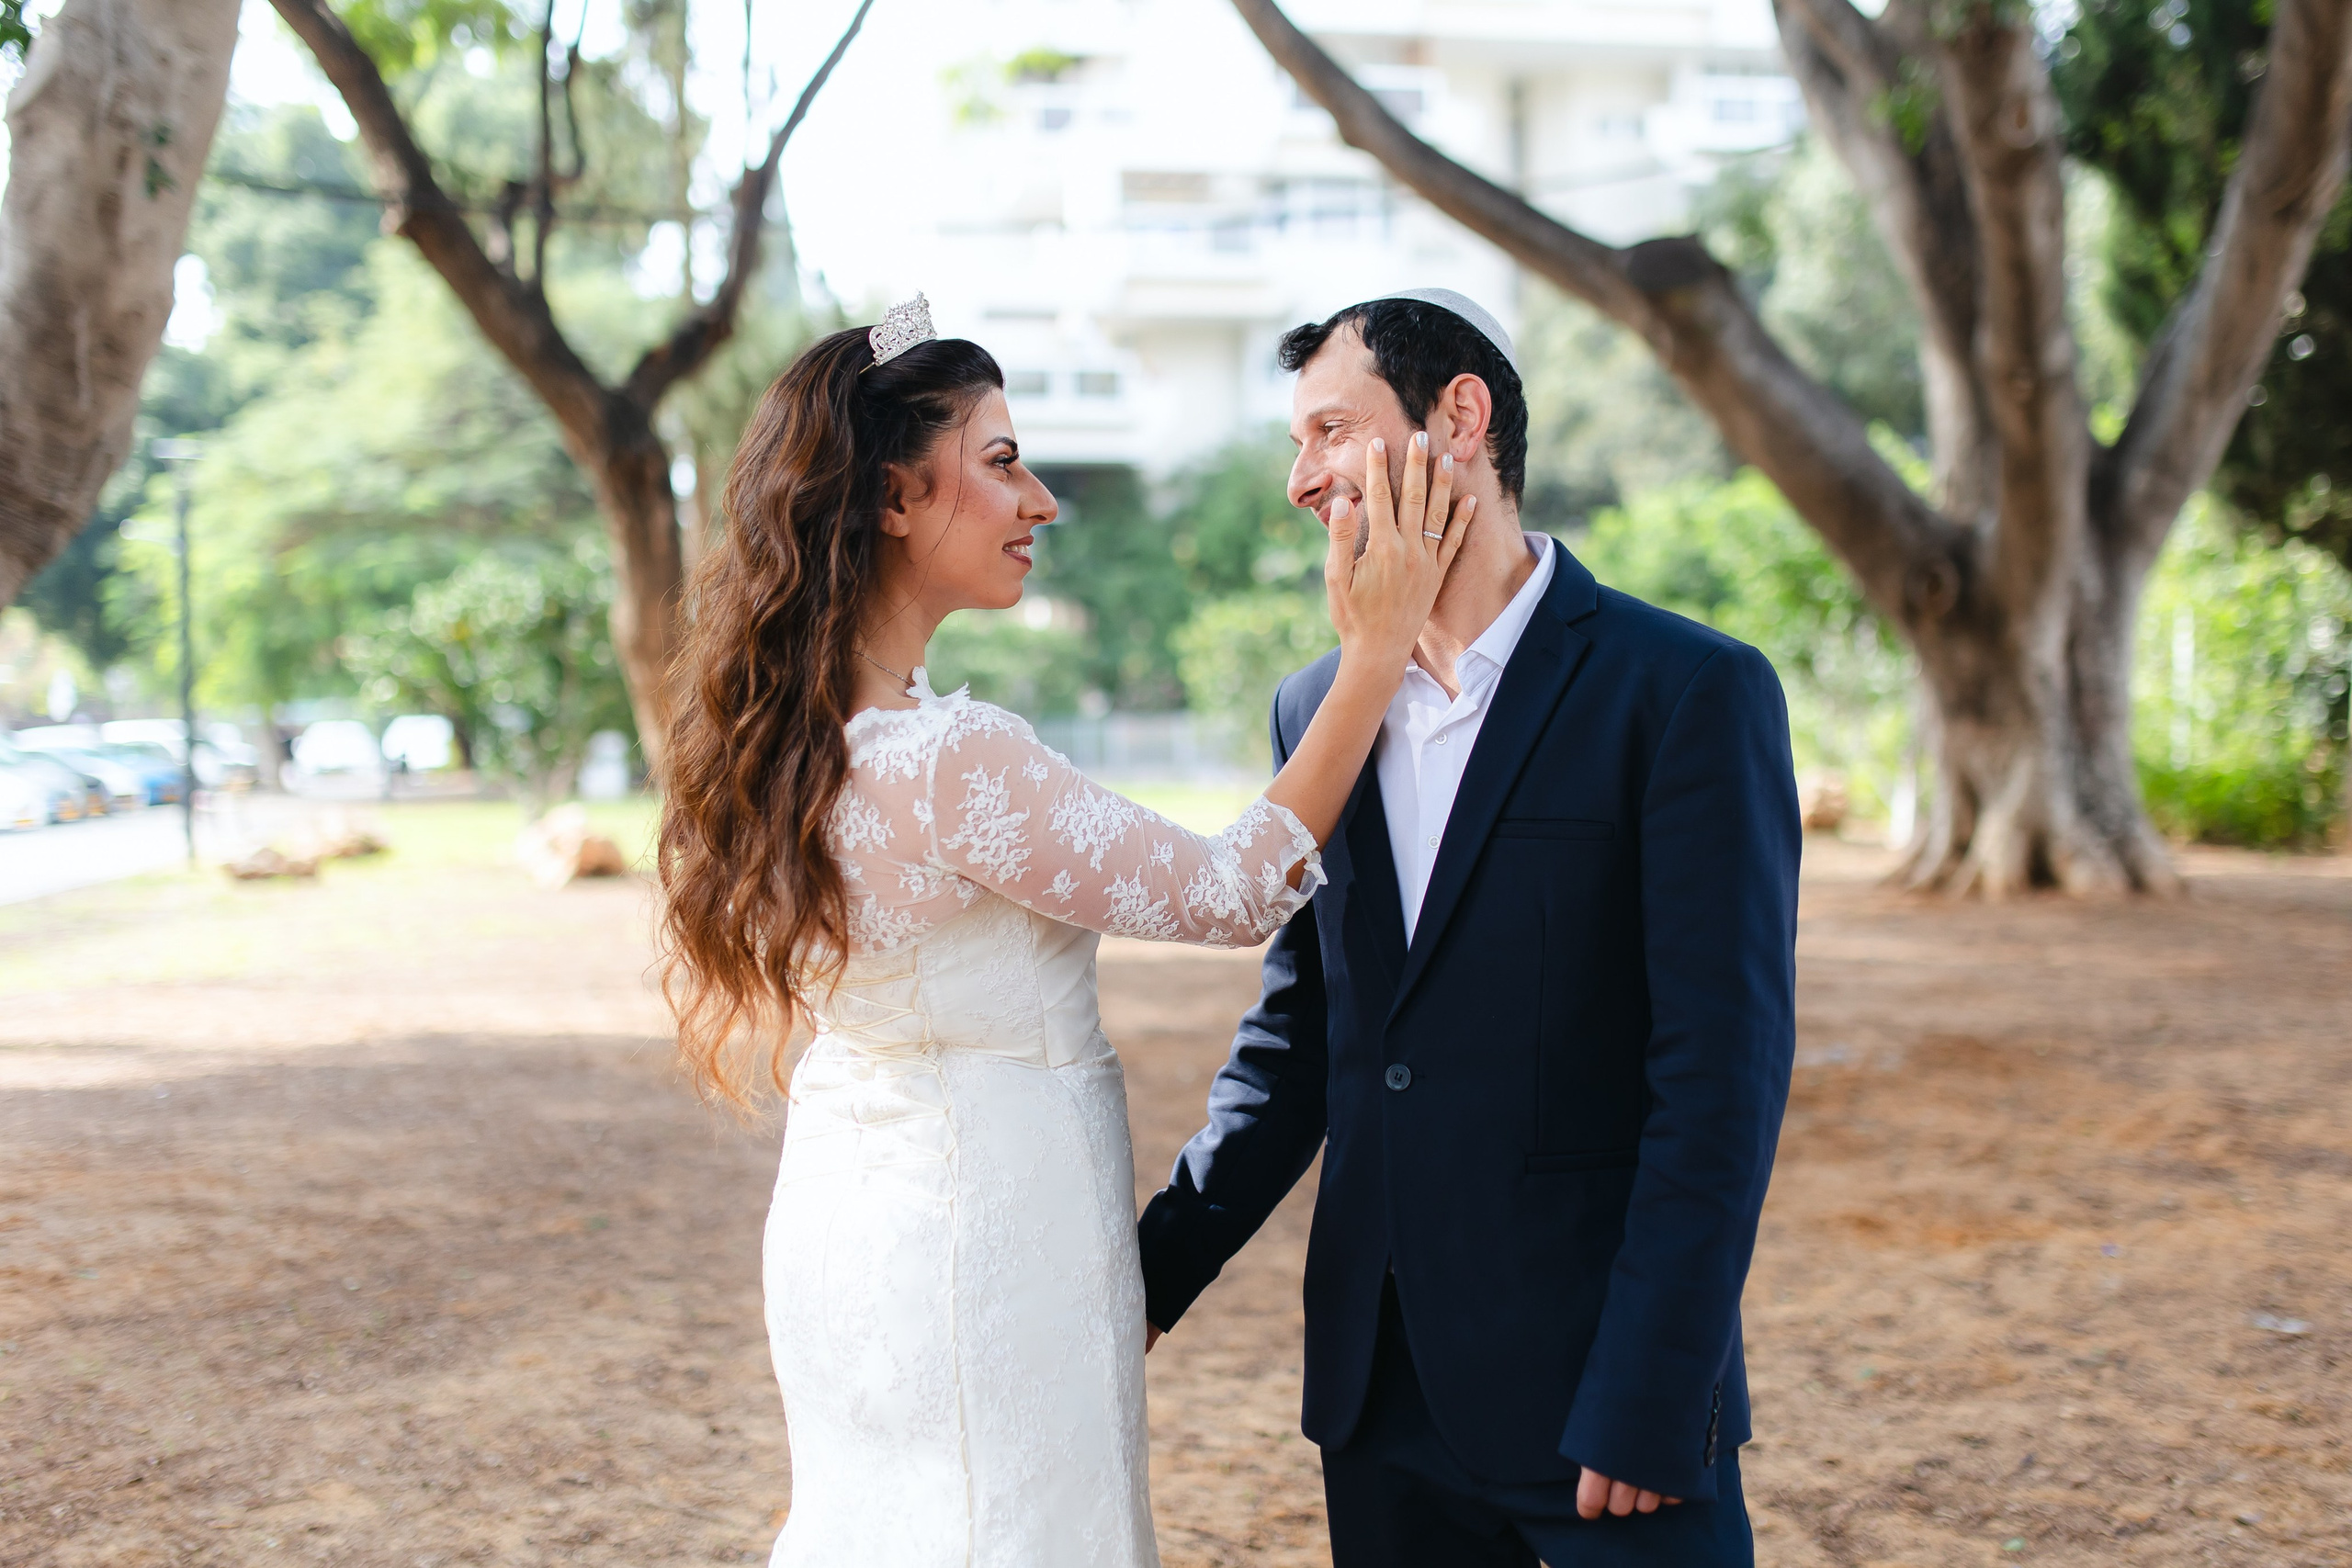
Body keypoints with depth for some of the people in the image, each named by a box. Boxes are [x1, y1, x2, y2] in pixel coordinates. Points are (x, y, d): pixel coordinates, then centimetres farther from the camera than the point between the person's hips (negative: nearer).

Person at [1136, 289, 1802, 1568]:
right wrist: (1153, 1269, 2)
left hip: (1598, 1384, -5)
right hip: (1379, 1396, 5)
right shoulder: (1317, 710, 9)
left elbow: (1723, 1074, -13)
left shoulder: (1690, 694, -9)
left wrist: (1647, 1404, -16)